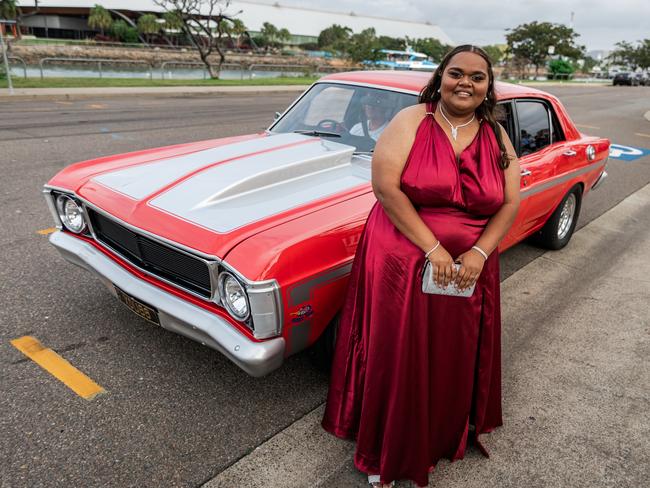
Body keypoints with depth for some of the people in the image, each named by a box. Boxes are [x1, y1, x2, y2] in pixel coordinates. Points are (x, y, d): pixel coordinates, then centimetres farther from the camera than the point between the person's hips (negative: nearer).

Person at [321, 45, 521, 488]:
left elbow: (510, 204, 3)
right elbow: (385, 186, -18)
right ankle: (386, 452, 30)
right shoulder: (411, 121, -8)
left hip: (469, 271, 4)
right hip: (402, 264, -3)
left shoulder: (497, 137, 5)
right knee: (395, 360, 7)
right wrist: (433, 249, -20)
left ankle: (442, 437, 44)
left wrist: (479, 254, -13)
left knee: (453, 363, 17)